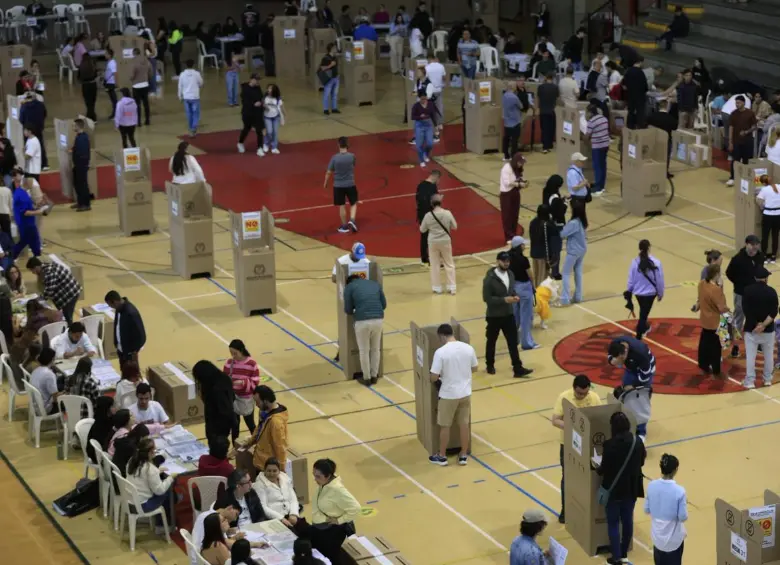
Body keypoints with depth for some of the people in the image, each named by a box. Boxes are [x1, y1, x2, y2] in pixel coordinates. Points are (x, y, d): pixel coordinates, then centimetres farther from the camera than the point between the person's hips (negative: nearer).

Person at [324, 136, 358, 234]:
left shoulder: (334, 158, -13)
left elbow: (328, 172, -8)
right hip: (350, 184, 0)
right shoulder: (352, 156, -10)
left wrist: (325, 183, 7)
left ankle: (345, 226, 19)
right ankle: (352, 220, -4)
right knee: (353, 203, 17)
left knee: (342, 206, 10)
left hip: (338, 185, 0)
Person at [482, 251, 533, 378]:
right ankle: (490, 366, 31)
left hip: (508, 314, 5)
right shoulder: (489, 278, -19)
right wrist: (504, 300, -24)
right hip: (494, 316, -5)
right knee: (491, 342, 12)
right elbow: (486, 298, -19)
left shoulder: (510, 274, 2)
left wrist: (514, 296, -7)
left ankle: (518, 369, 6)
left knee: (513, 342, 3)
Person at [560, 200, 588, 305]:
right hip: (582, 250, 8)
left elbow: (562, 234, -24)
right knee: (578, 273, 16)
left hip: (573, 251, -8)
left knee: (566, 274, 0)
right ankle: (578, 296, 22)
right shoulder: (583, 221, 1)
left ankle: (565, 299, -2)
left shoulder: (573, 223, -26)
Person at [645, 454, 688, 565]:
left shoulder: (651, 486, -11)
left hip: (657, 535, 4)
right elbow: (683, 517, -16)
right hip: (674, 538, -4)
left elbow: (647, 510, -1)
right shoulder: (679, 491, -23)